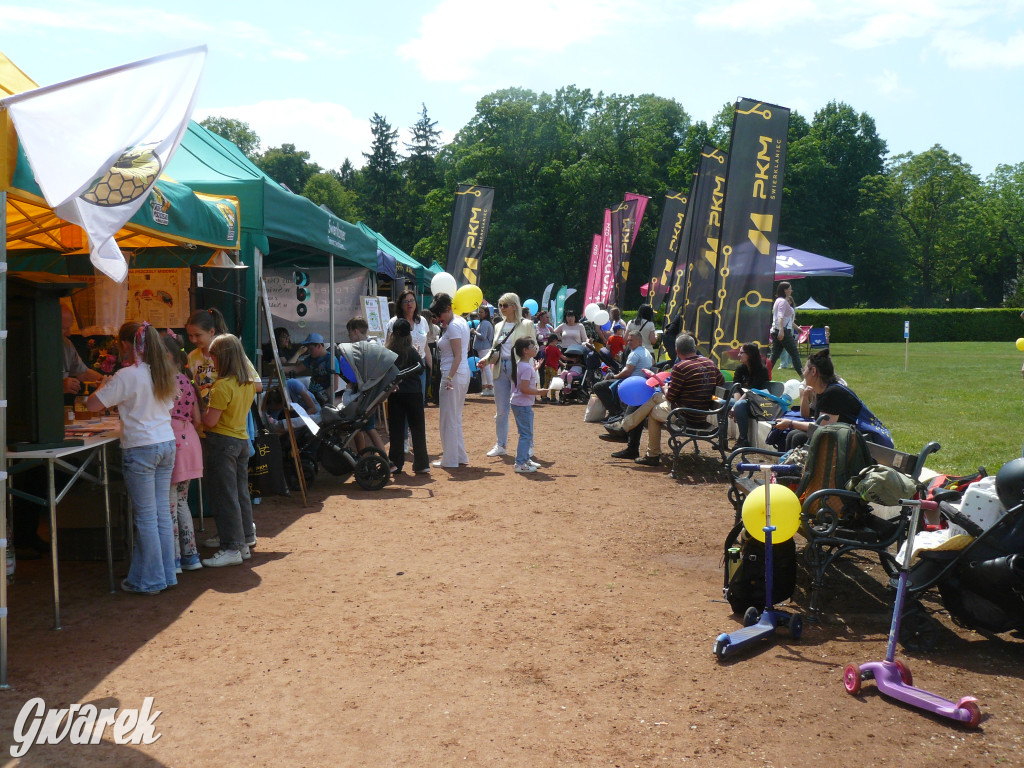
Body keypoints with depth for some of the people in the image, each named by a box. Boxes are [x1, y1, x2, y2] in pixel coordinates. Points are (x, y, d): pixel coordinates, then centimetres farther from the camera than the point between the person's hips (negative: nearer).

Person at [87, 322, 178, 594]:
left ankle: (149, 580, 9)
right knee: (162, 513, 12)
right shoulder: (164, 372, 8)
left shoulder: (127, 376, -12)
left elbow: (92, 404, -12)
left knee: (146, 517, 1)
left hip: (140, 449, -7)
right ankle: (166, 574, 19)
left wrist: (105, 386, 7)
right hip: (167, 444, 7)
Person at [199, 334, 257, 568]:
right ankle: (244, 541, 20)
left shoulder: (223, 386, -18)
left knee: (224, 496, -3)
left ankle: (231, 549, -1)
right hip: (242, 439, 8)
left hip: (222, 442, -8)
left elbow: (210, 421, -20)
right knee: (241, 493, 13)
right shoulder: (248, 383, 7)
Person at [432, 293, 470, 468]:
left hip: (453, 374, -10)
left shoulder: (453, 326, -15)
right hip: (463, 373, 10)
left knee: (448, 417, -2)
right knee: (456, 417, 17)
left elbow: (458, 356, -22)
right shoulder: (461, 321, 13)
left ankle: (450, 459, 4)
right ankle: (460, 455, 23)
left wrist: (449, 378, -27)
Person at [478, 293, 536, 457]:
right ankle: (500, 445, 18)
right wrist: (486, 359, 1)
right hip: (501, 369, 5)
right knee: (501, 410, 9)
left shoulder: (526, 325, -1)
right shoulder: (499, 326, 16)